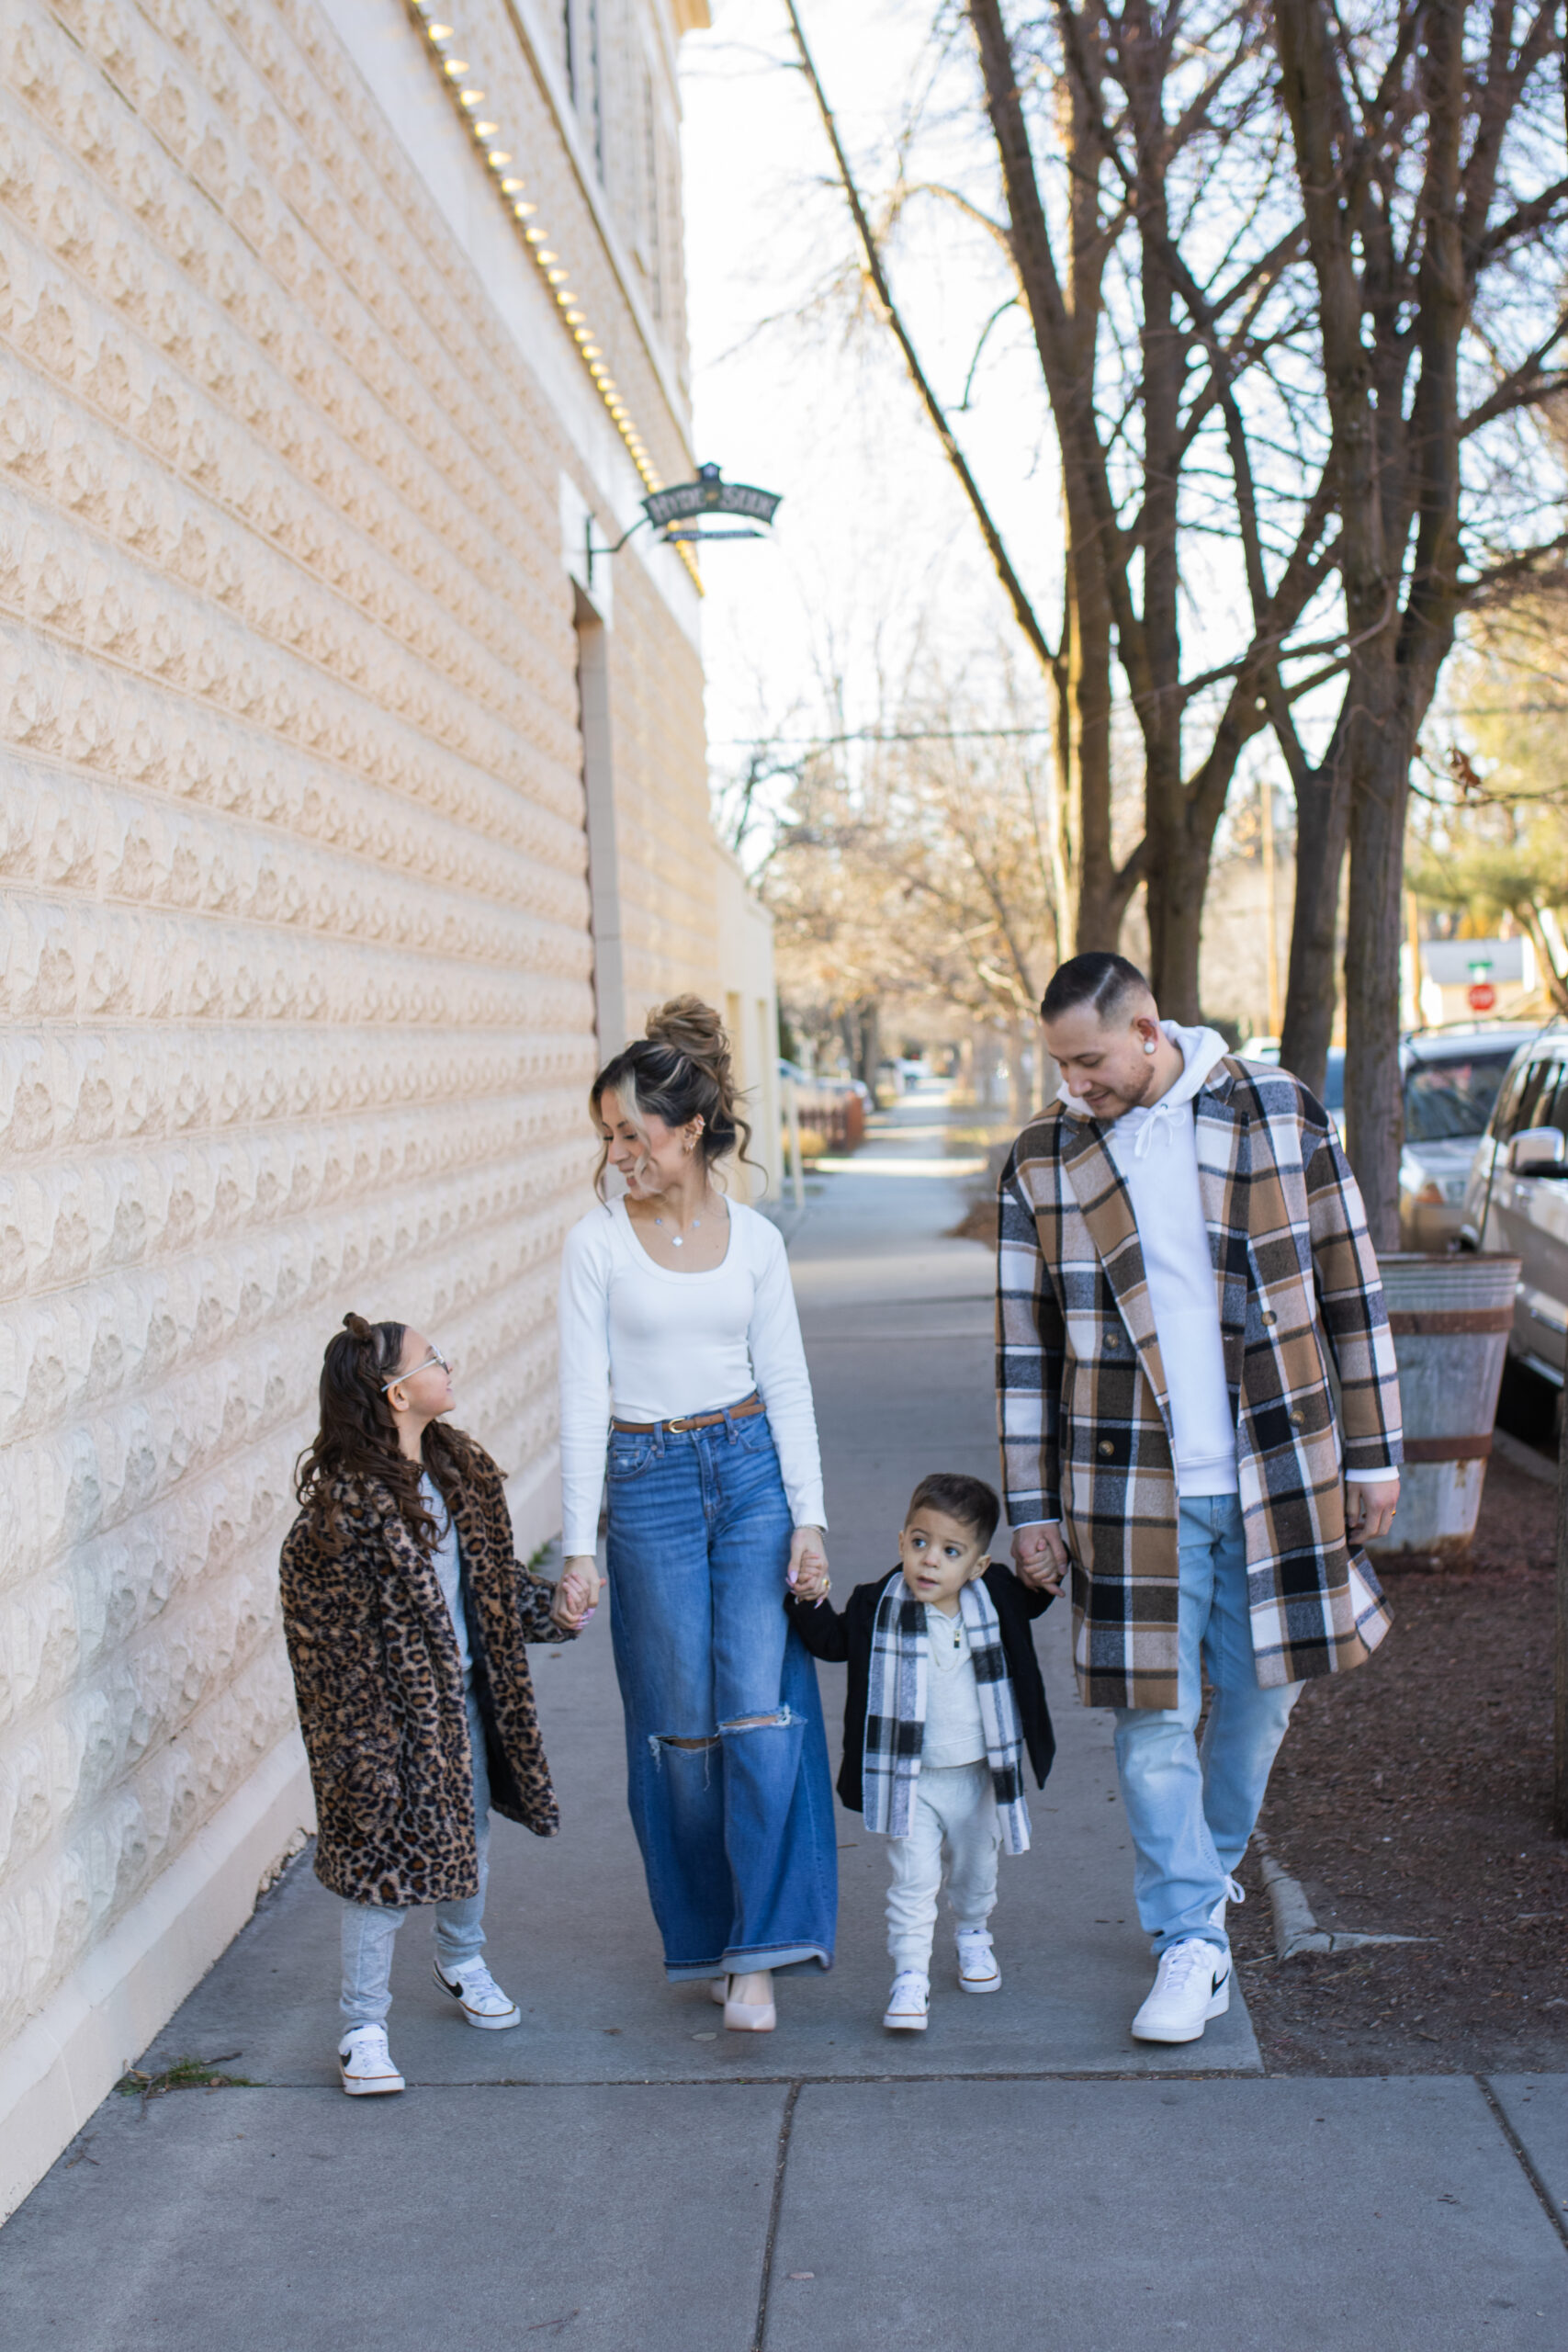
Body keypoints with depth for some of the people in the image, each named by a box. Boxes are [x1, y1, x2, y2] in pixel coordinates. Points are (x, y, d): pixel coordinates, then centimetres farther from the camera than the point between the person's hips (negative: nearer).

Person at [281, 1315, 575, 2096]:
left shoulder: (459, 1467, 3)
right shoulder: (344, 1503, -22)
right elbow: (323, 1625, -20)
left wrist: (548, 1612, 4)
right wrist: (358, 1741, -19)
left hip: (463, 1695, 8)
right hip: (393, 1710, -7)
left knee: (470, 1839, 21)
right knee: (386, 1862, -1)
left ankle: (462, 1965, 46)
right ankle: (363, 2026, 13)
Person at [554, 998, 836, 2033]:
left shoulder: (755, 1238, 3)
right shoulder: (597, 1242, -3)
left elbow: (787, 1383, 5)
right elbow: (583, 1397, -4)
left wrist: (809, 1515, -2)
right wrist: (580, 1546, -7)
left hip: (753, 1470, 1)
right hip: (649, 1482, -1)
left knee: (761, 1710, -8)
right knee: (682, 1725, 4)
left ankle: (757, 1956, -2)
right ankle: (703, 1937, 21)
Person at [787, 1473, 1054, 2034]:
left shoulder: (996, 1600, -6)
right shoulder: (878, 1605, -12)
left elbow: (1034, 1600, 14)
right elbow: (833, 1641, -1)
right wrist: (810, 1602, -18)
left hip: (977, 1776, 3)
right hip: (908, 1780, -3)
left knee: (976, 1871, 21)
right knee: (913, 1880, -7)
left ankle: (974, 1937, 46)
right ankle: (909, 1977, 1)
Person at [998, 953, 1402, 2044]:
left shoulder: (1281, 1113, -2)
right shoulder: (1044, 1162, 0)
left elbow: (1349, 1290, 3)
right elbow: (1026, 1346, 5)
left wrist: (1373, 1453, 2)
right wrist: (1033, 1505, 4)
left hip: (1276, 1473, 1)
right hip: (1134, 1488, 0)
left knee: (1260, 1695, 13)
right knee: (1153, 1717, -1)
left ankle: (1210, 1867, 38)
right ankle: (1194, 1945, 11)